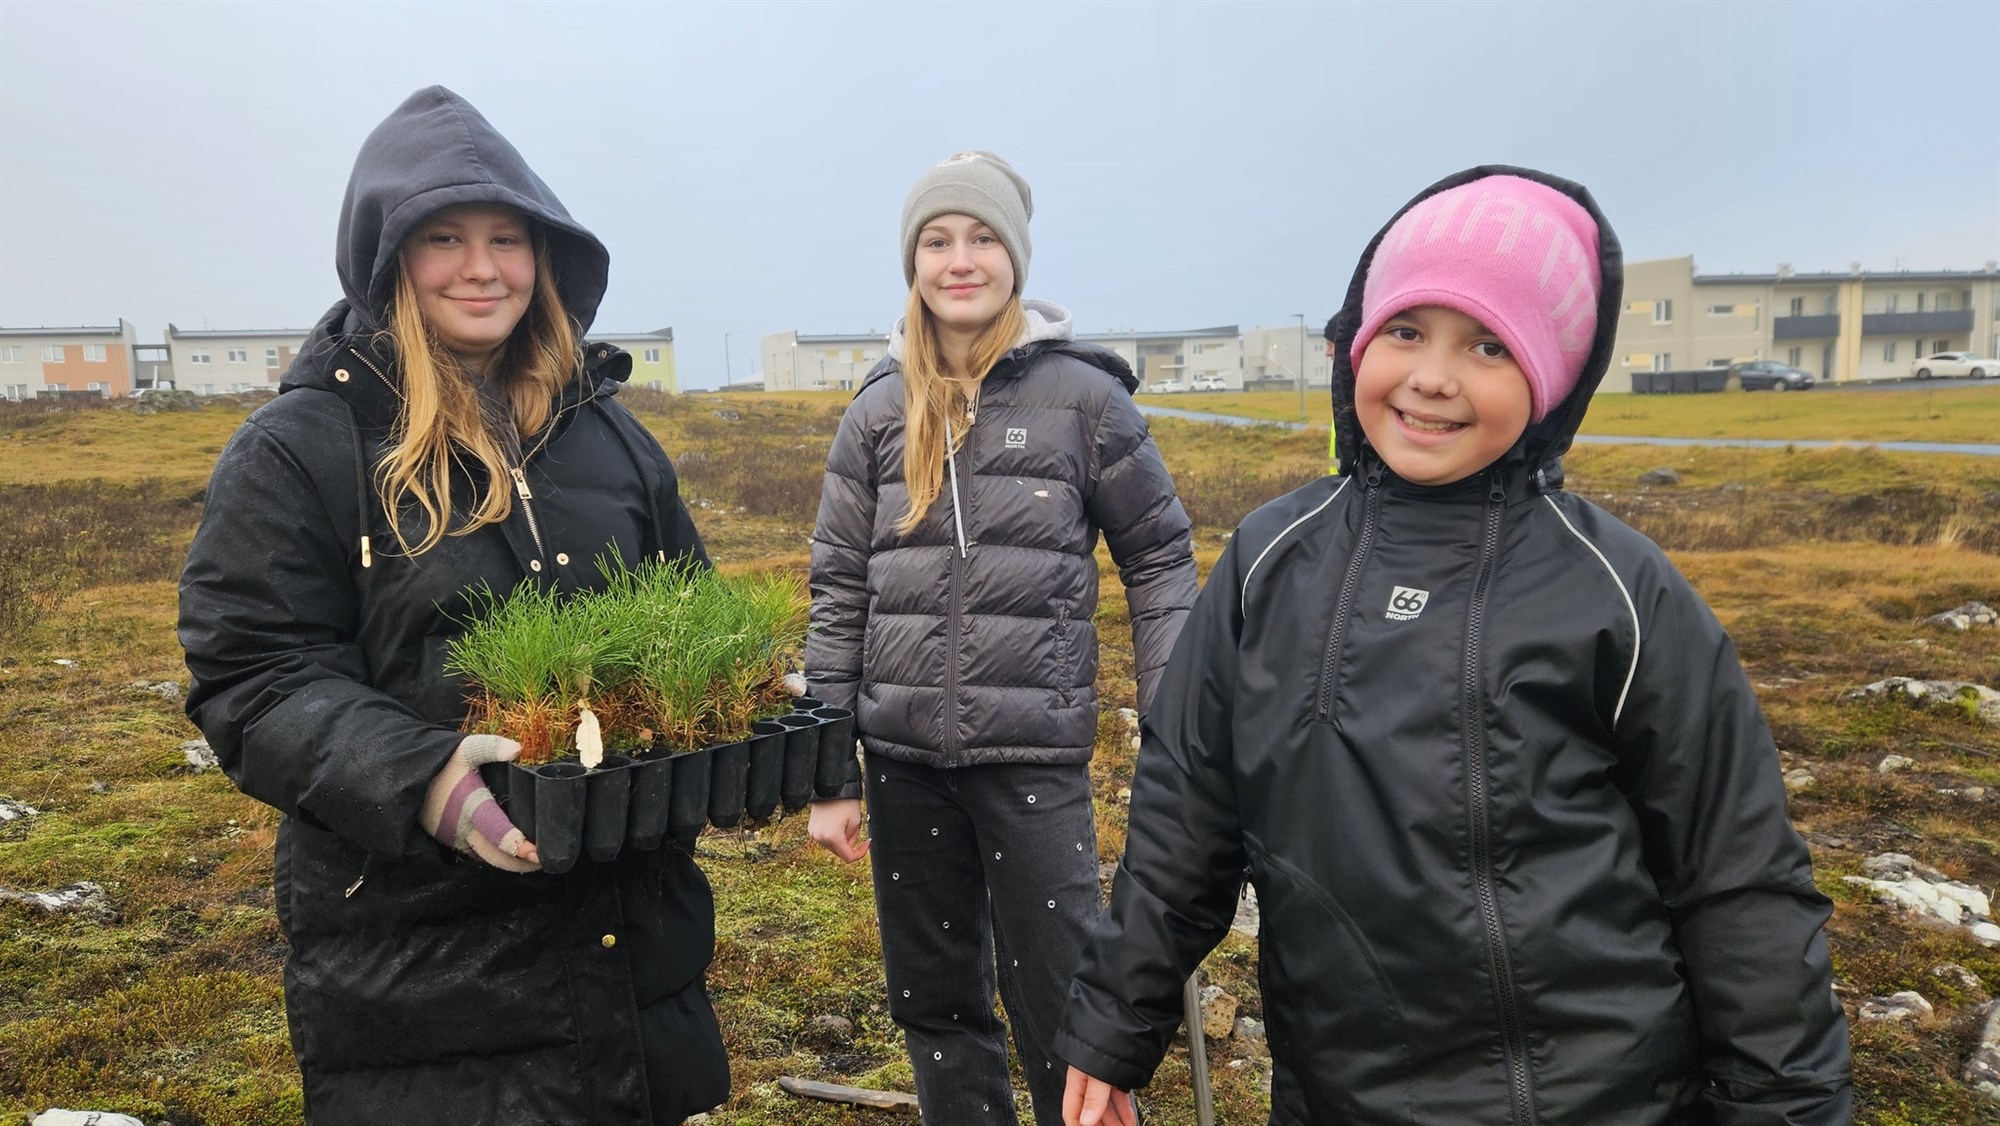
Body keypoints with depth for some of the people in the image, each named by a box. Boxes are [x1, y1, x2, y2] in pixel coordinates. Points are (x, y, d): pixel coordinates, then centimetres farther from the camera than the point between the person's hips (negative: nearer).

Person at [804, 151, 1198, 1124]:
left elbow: (1158, 560, 1)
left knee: (1060, 1011, 2)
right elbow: (839, 593, 6)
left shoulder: (1082, 396, -3)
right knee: (933, 1005, 16)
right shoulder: (880, 410, 5)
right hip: (904, 757, 4)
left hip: (1035, 752, -3)